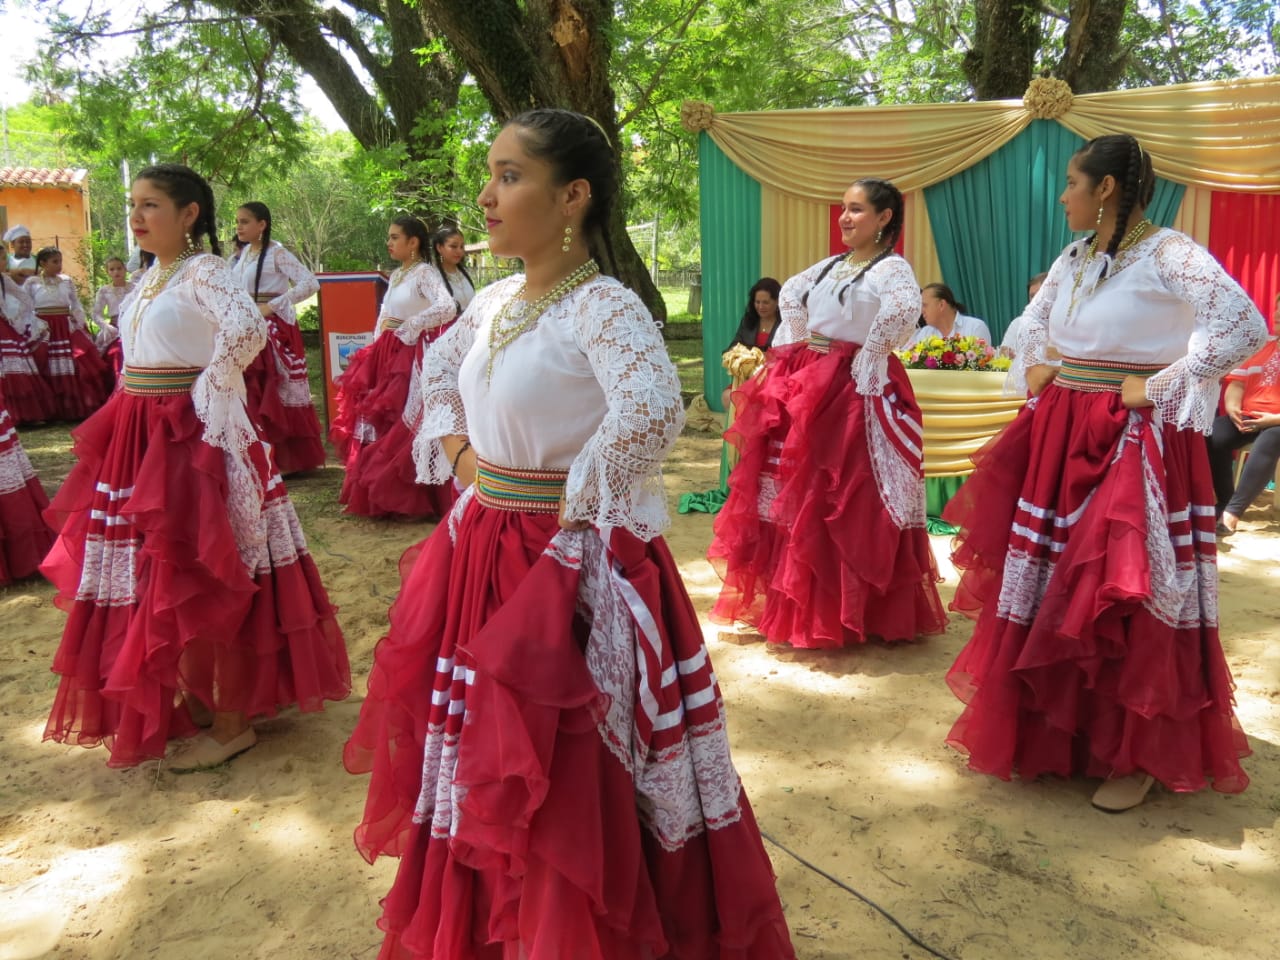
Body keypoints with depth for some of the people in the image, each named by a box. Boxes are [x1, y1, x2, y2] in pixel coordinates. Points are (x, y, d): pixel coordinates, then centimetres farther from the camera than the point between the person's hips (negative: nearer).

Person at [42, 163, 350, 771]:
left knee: (196, 581, -3)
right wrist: (136, 404, 12)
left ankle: (232, 724, 10)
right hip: (137, 438, 9)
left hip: (189, 436, -9)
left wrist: (205, 392, -21)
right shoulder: (150, 277, 14)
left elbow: (247, 330, -32)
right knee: (157, 579, 15)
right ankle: (188, 701, 31)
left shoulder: (203, 271, -13)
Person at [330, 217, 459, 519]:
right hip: (390, 356, 9)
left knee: (407, 426, -8)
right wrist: (376, 348, 11)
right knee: (384, 421, 11)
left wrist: (407, 326, -20)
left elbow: (448, 307, -27)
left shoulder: (425, 273, -10)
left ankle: (413, 500, 1)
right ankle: (384, 495, 22)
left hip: (415, 356, -9)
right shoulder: (396, 275, 16)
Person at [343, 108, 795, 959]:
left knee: (571, 785, 2)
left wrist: (575, 502, -23)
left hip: (569, 561, -8)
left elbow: (652, 414, -36)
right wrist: (459, 455, 10)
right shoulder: (493, 303, 7)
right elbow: (440, 376, 26)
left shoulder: (603, 307, -18)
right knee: (483, 766, 21)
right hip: (482, 553, 8)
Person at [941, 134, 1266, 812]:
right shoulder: (1073, 260, 10)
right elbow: (1033, 324, 28)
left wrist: (1160, 387, -19)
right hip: (1060, 437, 8)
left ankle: (1140, 755, 13)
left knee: (1126, 599, -3)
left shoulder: (1168, 254, -12)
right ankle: (1050, 732, 27)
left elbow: (1243, 327, -25)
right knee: (1049, 587, 12)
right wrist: (1034, 373, 12)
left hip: (1133, 443, -7)